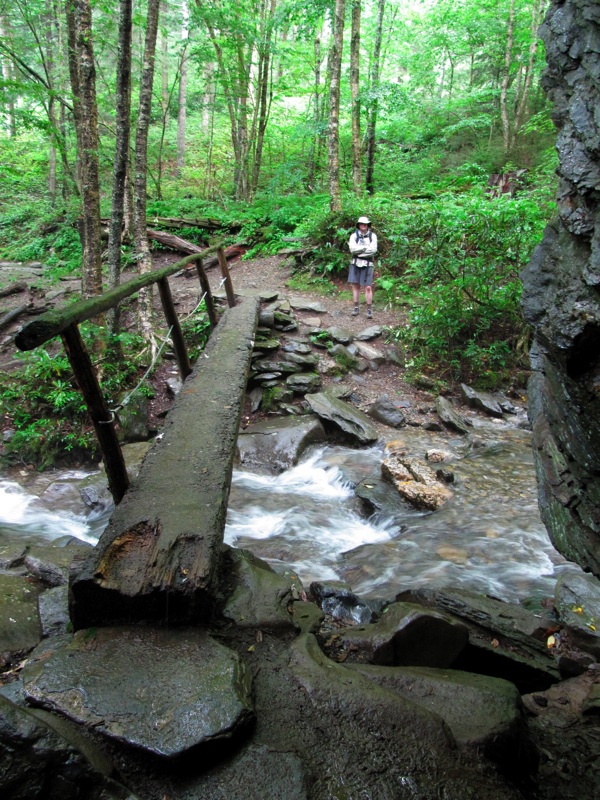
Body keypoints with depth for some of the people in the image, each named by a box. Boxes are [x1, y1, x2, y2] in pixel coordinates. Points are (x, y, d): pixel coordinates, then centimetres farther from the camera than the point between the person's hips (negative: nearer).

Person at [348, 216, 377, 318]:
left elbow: (373, 250, -14)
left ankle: (369, 310, 5)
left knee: (368, 287, -4)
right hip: (355, 264, 2)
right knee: (355, 286, 6)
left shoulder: (372, 236, -1)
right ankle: (356, 308, 16)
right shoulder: (354, 235, 1)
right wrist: (366, 247, -15)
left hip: (367, 264, -2)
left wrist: (358, 249, -12)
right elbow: (352, 248, -14)